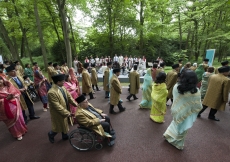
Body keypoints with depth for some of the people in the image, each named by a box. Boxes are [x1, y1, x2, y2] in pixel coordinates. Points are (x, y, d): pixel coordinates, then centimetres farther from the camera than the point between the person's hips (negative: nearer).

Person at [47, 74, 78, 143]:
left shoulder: (62, 87, -6)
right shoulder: (51, 92, -31)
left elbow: (69, 97, -1)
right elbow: (57, 106, -29)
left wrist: (76, 104, -11)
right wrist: (67, 113, -25)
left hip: (65, 110, 7)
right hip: (58, 114, -7)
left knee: (64, 124, 25)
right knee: (58, 127, 15)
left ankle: (65, 136, 49)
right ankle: (51, 134, 46)